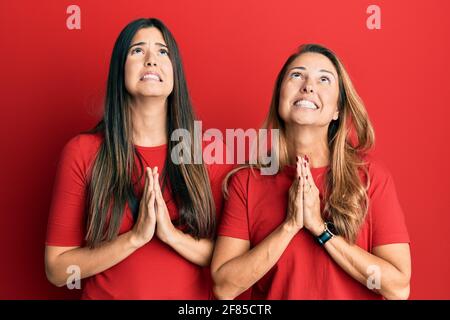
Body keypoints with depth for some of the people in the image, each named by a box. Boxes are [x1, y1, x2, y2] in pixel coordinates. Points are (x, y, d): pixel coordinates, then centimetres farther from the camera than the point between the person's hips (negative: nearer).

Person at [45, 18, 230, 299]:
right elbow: (57, 269, -11)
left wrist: (171, 234, -23)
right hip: (107, 292, -1)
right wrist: (135, 237, -23)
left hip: (195, 293, 1)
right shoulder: (82, 152, -12)